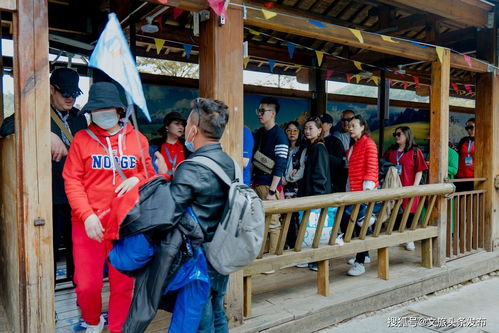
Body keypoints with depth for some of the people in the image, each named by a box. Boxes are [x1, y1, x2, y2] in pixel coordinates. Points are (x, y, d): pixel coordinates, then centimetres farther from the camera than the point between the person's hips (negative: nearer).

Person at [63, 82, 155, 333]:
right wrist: (87, 215, -14)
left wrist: (136, 179, -11)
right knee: (87, 285, 5)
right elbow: (71, 180, -3)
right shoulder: (82, 138, 2)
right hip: (89, 223, 0)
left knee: (123, 284, 8)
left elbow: (149, 174, 13)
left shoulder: (137, 139, 5)